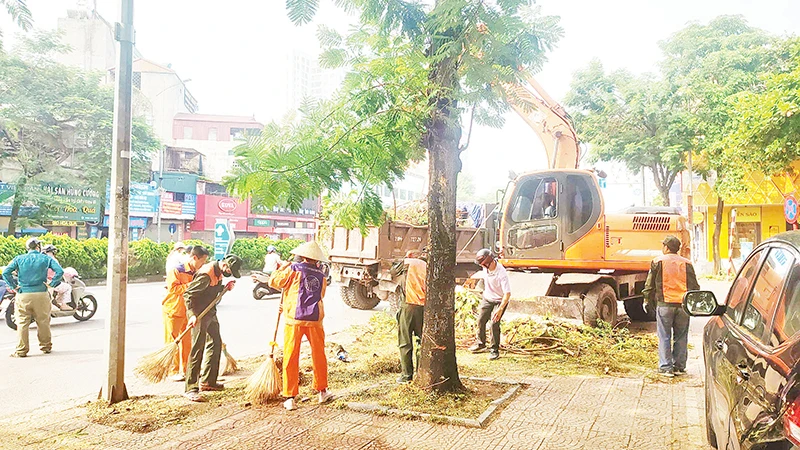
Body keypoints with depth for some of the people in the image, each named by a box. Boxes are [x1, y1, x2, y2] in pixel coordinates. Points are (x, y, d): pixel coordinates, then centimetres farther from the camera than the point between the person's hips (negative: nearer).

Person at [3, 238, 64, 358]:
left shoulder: (19, 259, 5)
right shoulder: (46, 258, 3)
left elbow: (5, 273, -6)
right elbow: (60, 271, -9)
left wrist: (13, 286, 0)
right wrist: (52, 284, -1)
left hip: (23, 295, 0)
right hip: (41, 294, 0)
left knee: (22, 323, 4)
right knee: (43, 322, 11)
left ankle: (21, 351, 7)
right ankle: (46, 346, 21)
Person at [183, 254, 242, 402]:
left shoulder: (218, 273, 5)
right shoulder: (206, 274, -24)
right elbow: (188, 294, -23)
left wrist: (225, 287, -1)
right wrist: (193, 315, -29)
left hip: (211, 313, 10)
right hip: (199, 314, -10)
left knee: (216, 344, 16)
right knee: (198, 349, -10)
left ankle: (208, 381, 27)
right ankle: (191, 388, -5)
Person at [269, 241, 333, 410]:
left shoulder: (293, 269, -2)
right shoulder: (321, 277, 11)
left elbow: (274, 281, -1)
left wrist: (282, 268, 17)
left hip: (294, 320, -3)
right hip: (315, 320, 3)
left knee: (290, 358, 5)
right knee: (319, 355, 17)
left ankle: (290, 398, 6)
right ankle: (322, 391, 28)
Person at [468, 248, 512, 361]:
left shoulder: (501, 274, -32)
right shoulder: (485, 268, -12)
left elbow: (507, 294, -34)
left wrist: (500, 309, -41)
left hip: (500, 301, -7)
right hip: (487, 298, 7)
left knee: (494, 323, -16)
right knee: (481, 320, 9)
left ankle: (495, 350, -2)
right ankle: (481, 344, 30)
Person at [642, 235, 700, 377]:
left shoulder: (657, 262, 0)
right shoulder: (687, 263, 9)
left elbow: (650, 285, 3)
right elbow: (694, 286, 11)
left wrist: (647, 300, 15)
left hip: (664, 304, -3)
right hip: (683, 305, 3)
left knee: (664, 337, 3)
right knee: (681, 337, 10)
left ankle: (665, 367, 2)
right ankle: (679, 367, 15)